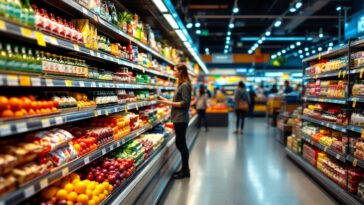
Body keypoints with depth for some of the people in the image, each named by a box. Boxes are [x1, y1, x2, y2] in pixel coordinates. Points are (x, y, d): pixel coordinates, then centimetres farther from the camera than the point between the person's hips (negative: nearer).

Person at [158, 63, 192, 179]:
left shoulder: (185, 85, -15)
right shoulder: (181, 84, 14)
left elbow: (185, 103, -20)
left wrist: (169, 103, -16)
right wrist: (167, 100, 12)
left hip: (181, 119, -10)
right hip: (178, 118, 10)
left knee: (181, 144, -1)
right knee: (179, 143, 15)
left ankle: (185, 171, 11)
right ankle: (185, 168, 26)